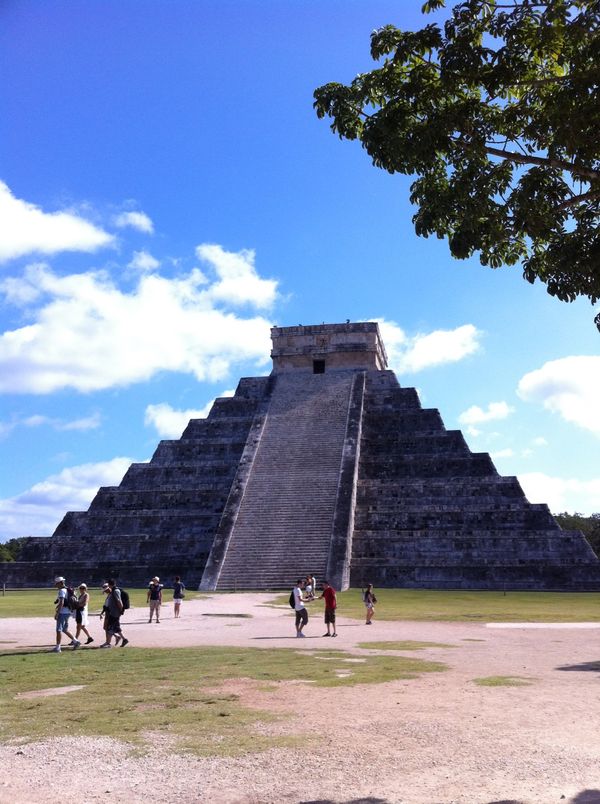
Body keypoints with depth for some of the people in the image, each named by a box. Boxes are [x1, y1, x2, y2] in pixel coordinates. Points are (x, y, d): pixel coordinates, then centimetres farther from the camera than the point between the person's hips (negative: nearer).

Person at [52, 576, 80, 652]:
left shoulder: (62, 590, -14)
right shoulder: (67, 590, 15)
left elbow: (61, 603, -22)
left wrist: (57, 613, -22)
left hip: (63, 612, -9)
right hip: (68, 612, 9)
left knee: (59, 630, -3)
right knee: (64, 629, 18)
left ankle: (57, 647, 0)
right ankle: (75, 641, 14)